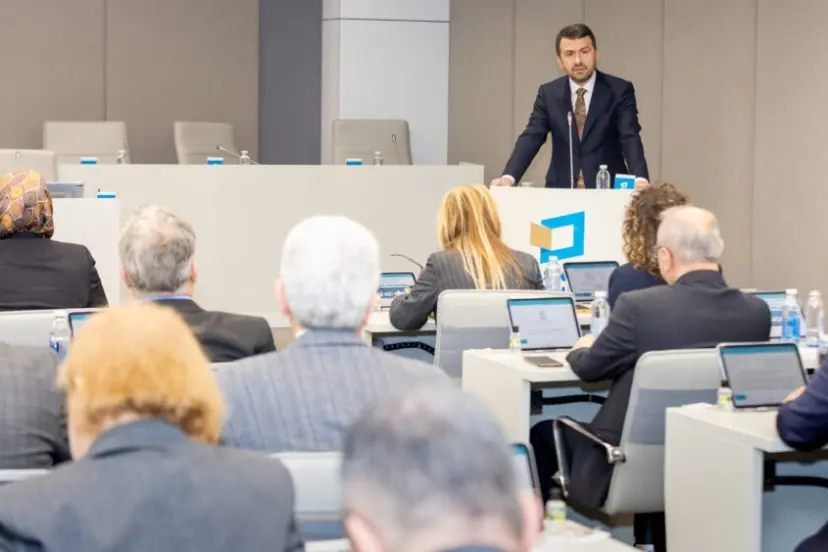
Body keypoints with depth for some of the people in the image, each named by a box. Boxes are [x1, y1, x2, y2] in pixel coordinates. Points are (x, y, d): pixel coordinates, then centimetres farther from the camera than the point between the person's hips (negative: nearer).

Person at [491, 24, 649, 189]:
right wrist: (508, 177, -20)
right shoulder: (548, 93, 7)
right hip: (561, 191, 2)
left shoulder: (619, 90, 0)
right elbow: (531, 138, -3)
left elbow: (630, 139, -11)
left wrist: (640, 179, -29)